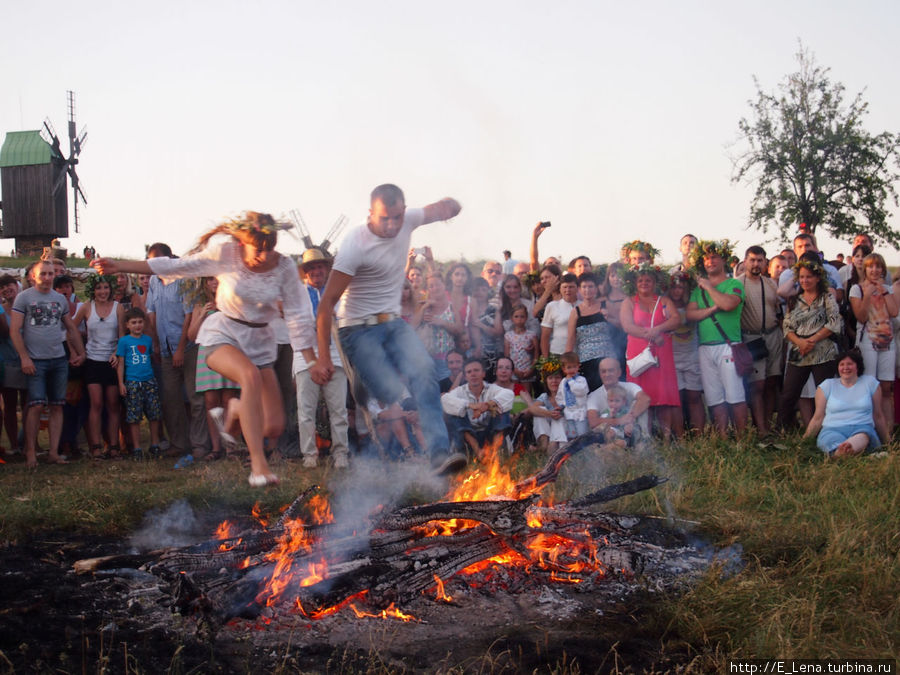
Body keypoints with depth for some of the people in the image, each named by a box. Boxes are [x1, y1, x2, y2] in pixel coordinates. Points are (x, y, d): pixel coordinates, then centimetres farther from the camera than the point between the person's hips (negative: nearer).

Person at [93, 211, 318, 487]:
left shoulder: (284, 267, -9)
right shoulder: (225, 253, -13)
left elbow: (297, 316, -4)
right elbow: (178, 266, -5)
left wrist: (312, 360, -9)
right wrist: (120, 266, -6)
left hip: (260, 341, 3)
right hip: (222, 334, -3)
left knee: (274, 428, -6)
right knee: (251, 375, -38)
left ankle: (236, 411, 29)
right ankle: (258, 464, -36)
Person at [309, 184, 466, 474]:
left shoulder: (407, 221, -2)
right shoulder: (356, 245, -20)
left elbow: (446, 208, 12)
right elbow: (327, 302, -19)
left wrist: (450, 205, -16)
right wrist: (323, 357, -24)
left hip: (394, 323, 5)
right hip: (359, 330, -5)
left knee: (423, 371, -22)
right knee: (391, 394, -22)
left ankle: (440, 452, -29)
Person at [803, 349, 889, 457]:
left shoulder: (870, 382, 16)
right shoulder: (827, 385, 14)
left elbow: (878, 416, 22)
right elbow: (818, 418, 16)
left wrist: (887, 441, 25)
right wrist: (805, 439, 9)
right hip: (832, 430, 1)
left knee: (862, 436, -41)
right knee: (834, 441, -40)